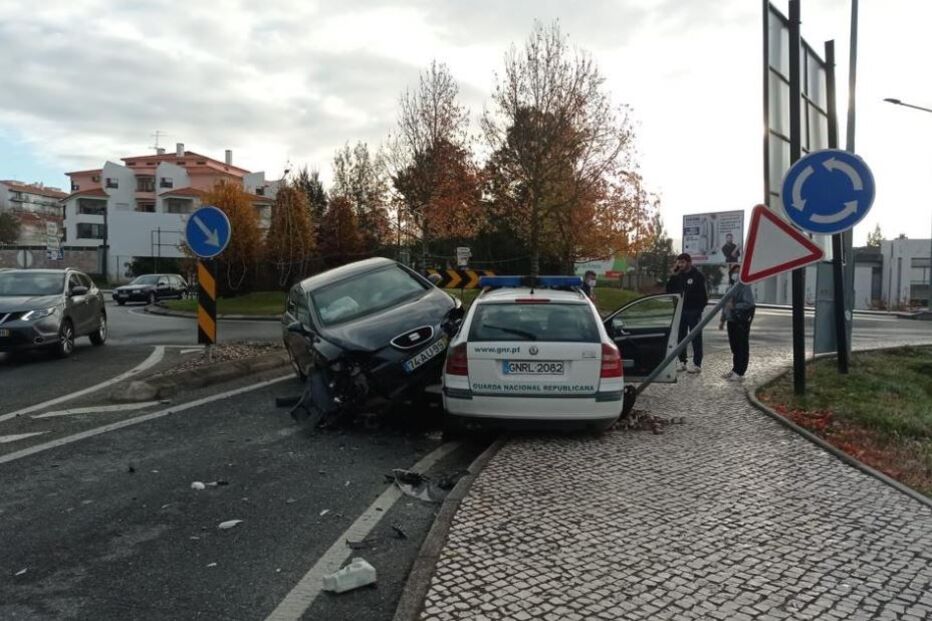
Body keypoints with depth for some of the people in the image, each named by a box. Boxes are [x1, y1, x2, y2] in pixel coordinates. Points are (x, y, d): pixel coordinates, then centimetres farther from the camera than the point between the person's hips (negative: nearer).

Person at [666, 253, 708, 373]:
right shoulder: (678, 276, 9)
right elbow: (669, 290, 4)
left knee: (696, 338, 0)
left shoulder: (698, 276, -7)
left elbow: (704, 295, -8)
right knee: (680, 337, 9)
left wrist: (699, 309, -14)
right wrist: (673, 276, -7)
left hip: (693, 311, -6)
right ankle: (682, 362, 18)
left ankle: (697, 364, 4)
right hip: (680, 310, 6)